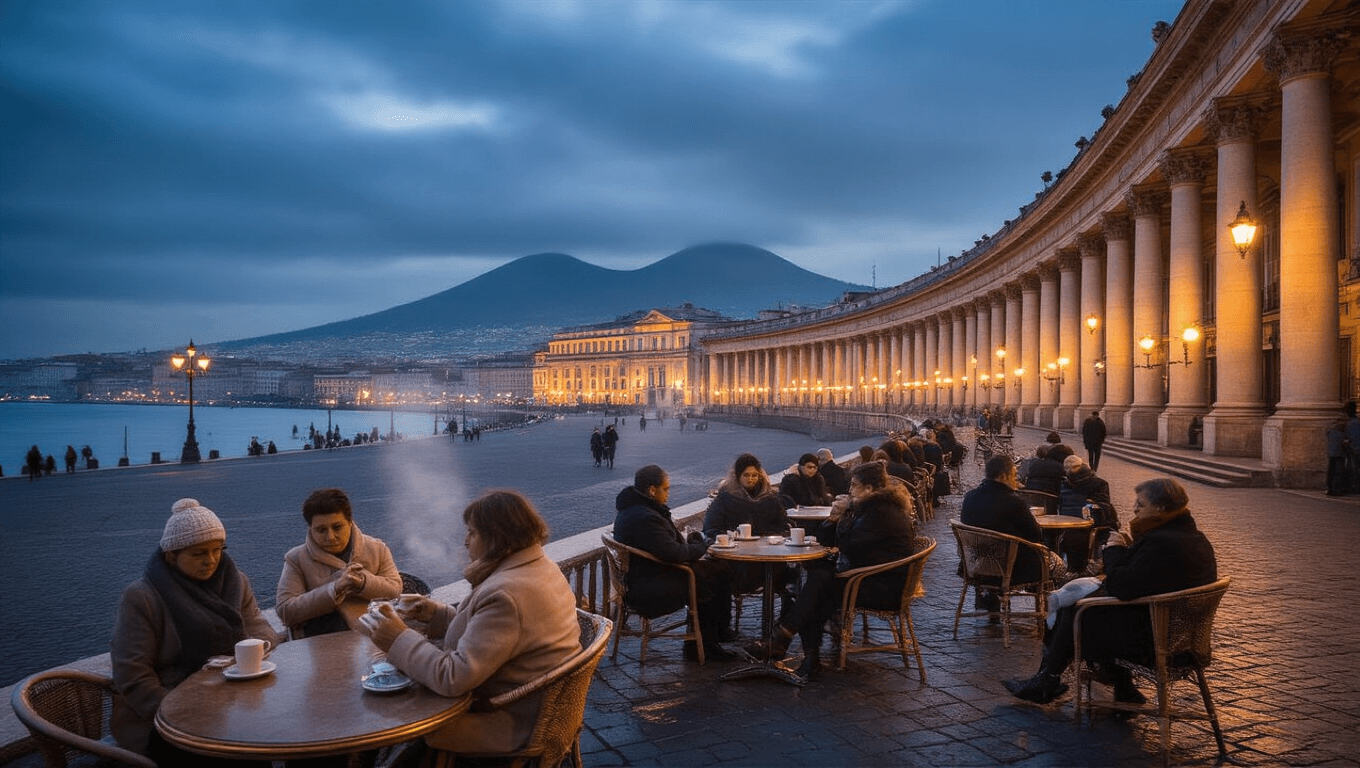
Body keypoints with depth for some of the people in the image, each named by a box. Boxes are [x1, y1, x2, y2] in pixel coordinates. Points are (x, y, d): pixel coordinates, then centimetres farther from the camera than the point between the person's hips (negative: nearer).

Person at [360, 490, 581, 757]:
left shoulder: (504, 594, -29)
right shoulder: (542, 566, 3)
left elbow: (453, 679, -30)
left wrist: (399, 639, -18)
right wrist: (437, 613, 6)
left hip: (517, 723, -10)